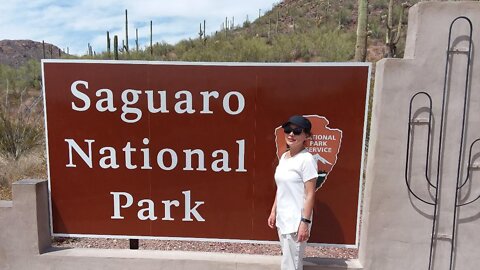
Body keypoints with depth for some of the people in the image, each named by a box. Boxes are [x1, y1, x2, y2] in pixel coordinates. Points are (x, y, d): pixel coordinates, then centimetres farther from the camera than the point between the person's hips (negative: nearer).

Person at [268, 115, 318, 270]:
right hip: (282, 218, 7)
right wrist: (273, 212, 14)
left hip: (296, 220, -7)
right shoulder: (284, 157, 7)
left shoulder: (306, 159, -16)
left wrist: (305, 222, -18)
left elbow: (310, 194, -16)